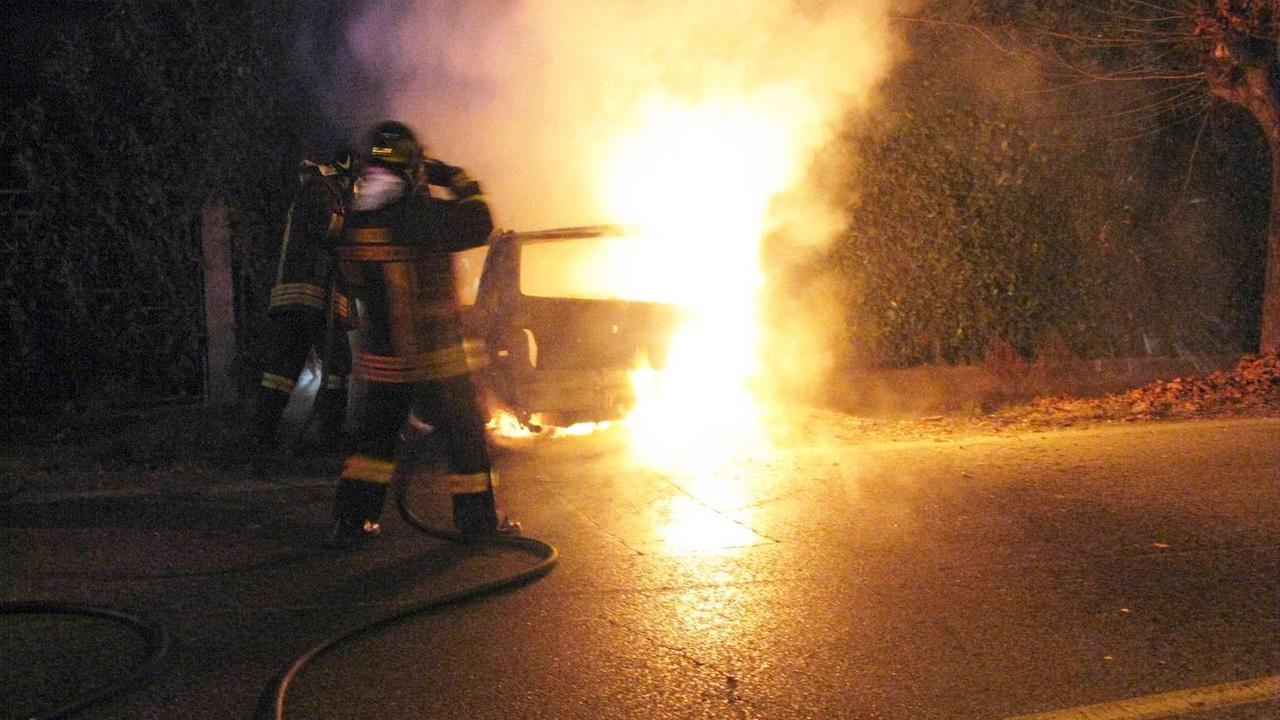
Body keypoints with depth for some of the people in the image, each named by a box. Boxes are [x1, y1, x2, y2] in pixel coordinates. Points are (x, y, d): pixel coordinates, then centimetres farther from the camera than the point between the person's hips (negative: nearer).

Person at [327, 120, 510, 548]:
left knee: (376, 436, 18)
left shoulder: (354, 225, -2)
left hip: (380, 362, 5)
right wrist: (455, 181, 5)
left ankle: (350, 523, 18)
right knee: (465, 436, 10)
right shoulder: (425, 216, -20)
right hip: (435, 360, -5)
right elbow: (479, 222, -7)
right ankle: (478, 523, 17)